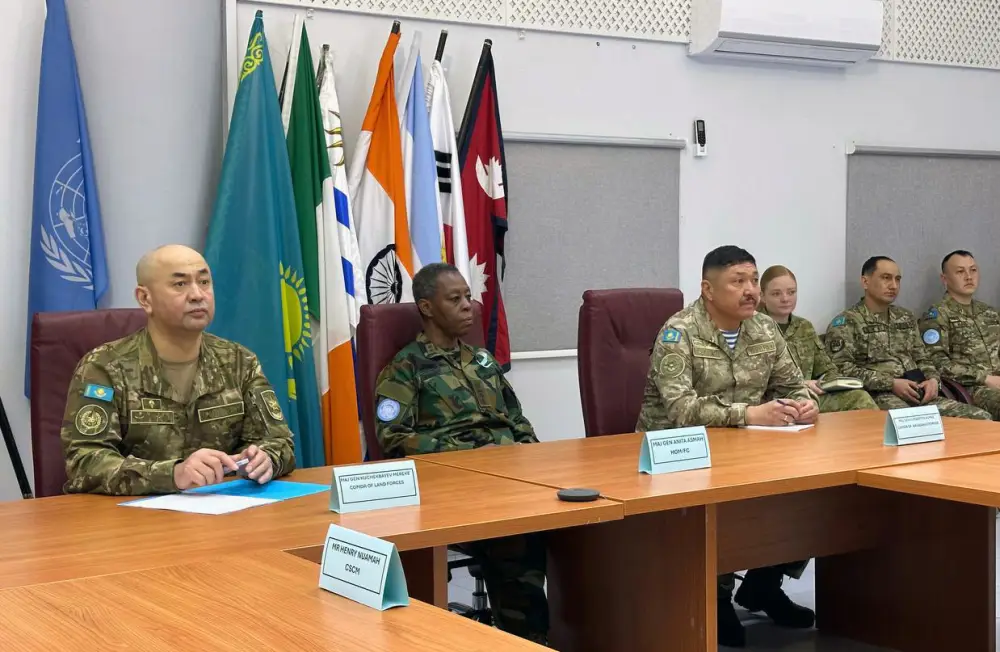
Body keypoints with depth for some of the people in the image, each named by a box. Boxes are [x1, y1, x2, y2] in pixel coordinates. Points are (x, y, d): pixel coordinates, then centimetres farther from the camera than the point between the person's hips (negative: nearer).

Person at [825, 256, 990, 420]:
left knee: (980, 418, -13)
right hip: (879, 396, -7)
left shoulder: (906, 317, 23)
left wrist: (932, 378, 3)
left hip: (918, 393, 7)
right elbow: (842, 369, -9)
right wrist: (891, 383, -15)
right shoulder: (846, 322, 1)